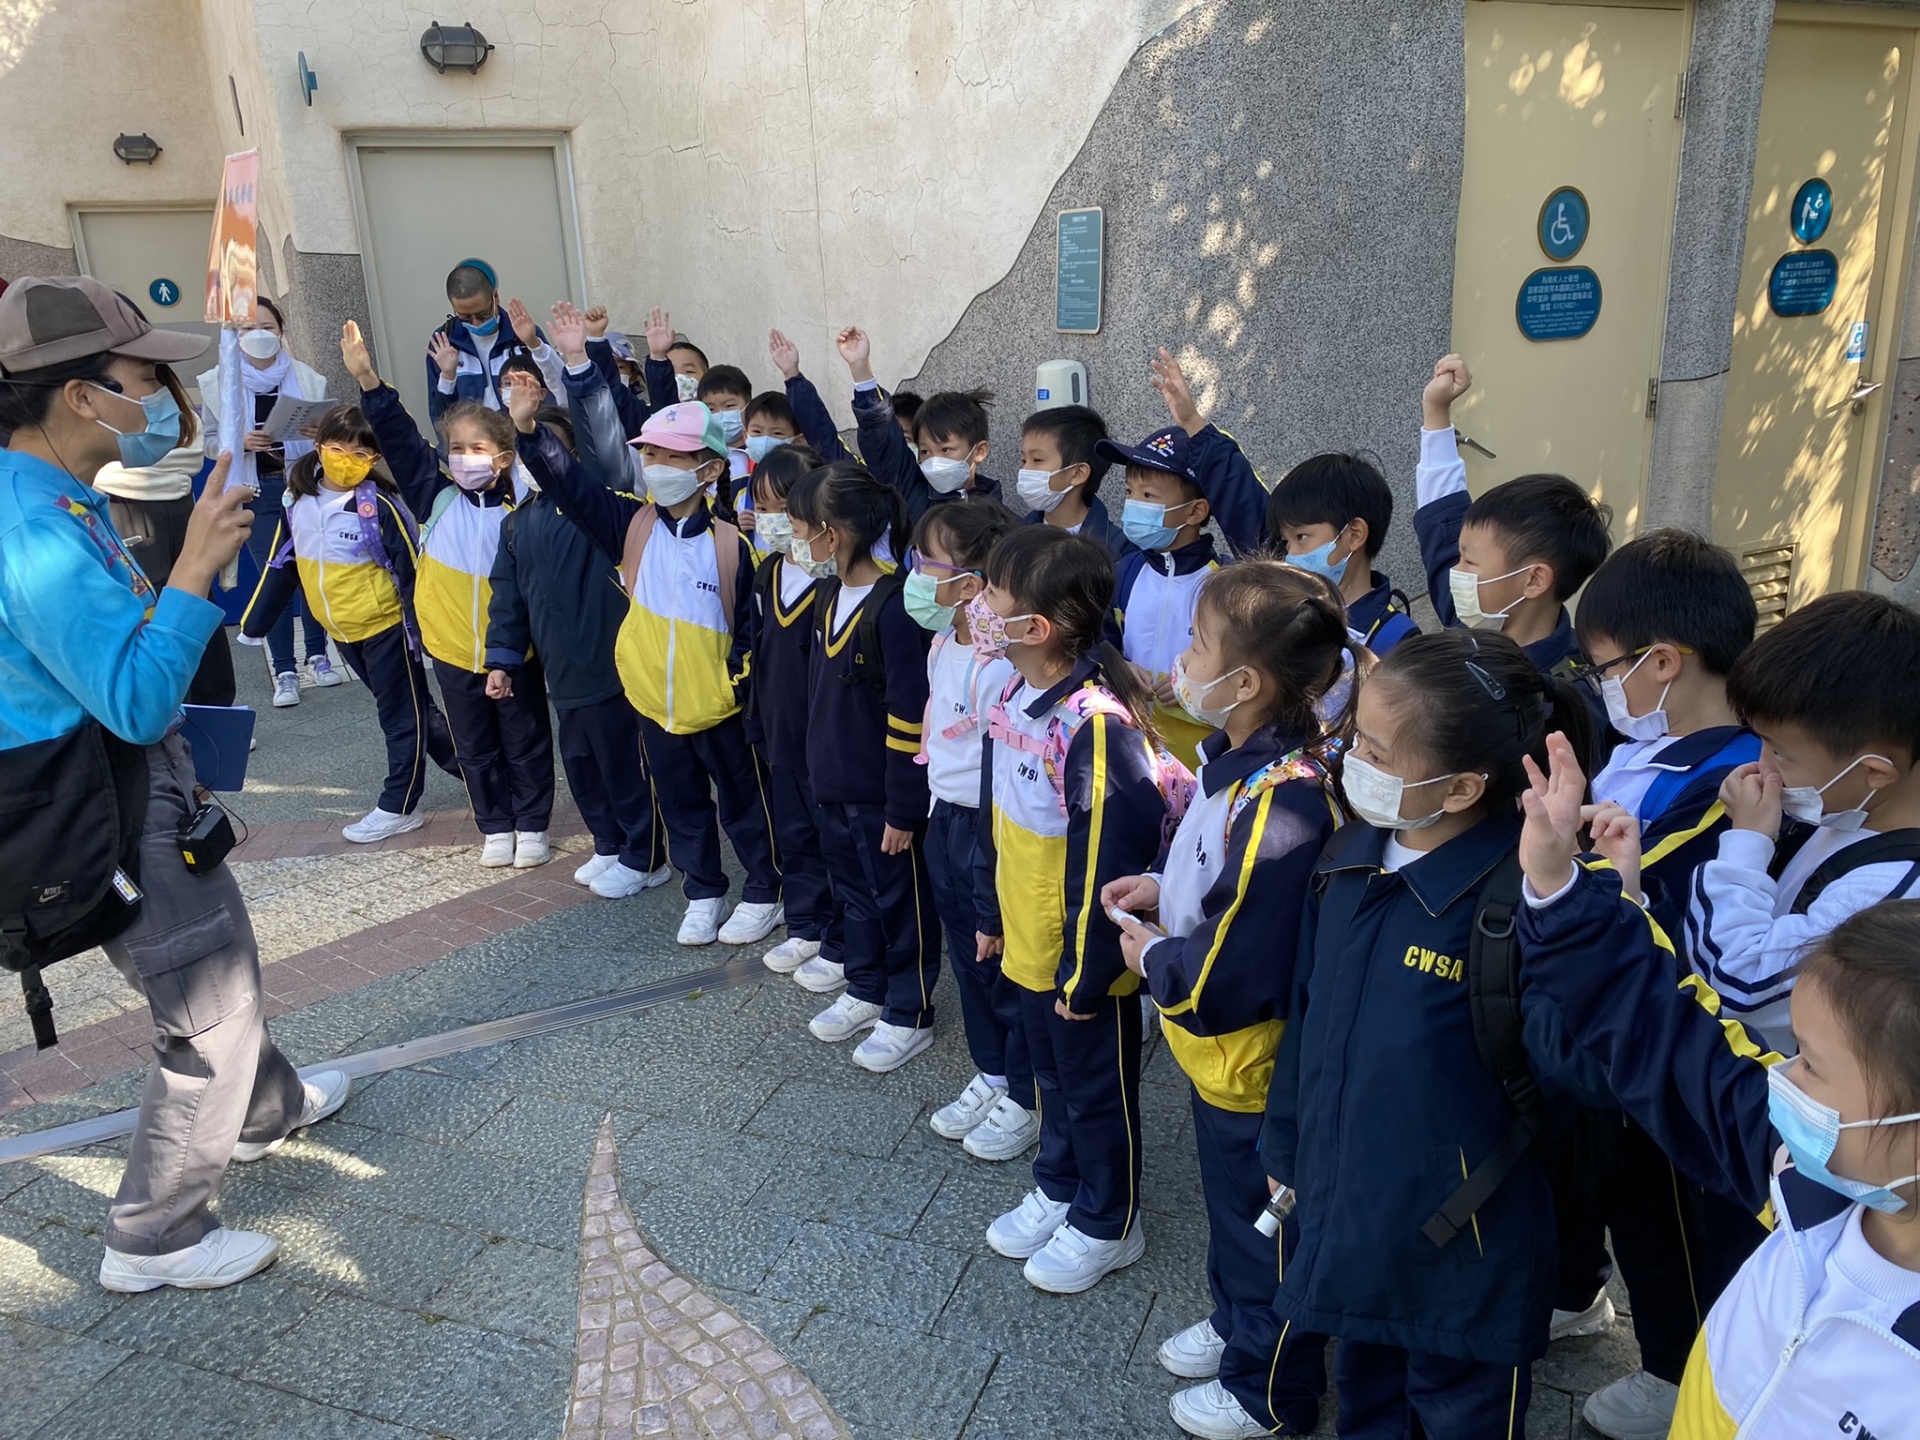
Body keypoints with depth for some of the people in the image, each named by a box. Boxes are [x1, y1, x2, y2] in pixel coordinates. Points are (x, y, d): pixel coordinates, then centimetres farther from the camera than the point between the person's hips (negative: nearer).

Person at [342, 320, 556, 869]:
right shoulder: (436, 497, -6)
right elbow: (400, 440, -13)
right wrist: (368, 379, -22)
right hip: (452, 646, 3)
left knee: (526, 740, 12)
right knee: (475, 745, 15)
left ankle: (532, 825, 28)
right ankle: (495, 827, 30)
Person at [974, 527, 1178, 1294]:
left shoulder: (1096, 726, -31)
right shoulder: (1014, 698, -3)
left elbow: (1113, 861, -26)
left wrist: (1086, 971, -19)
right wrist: (994, 912, 15)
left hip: (1082, 956, -8)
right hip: (1029, 941, 8)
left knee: (1097, 1090, 14)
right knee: (1050, 1074, 26)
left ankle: (1107, 1225, 36)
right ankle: (1058, 1191, 48)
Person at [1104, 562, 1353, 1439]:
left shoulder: (1280, 808, -36)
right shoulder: (1240, 759, -7)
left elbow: (1236, 975, -32)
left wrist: (1153, 958, -16)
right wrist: (1163, 888, -1)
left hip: (1253, 1068, -9)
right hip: (1216, 1050, 9)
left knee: (1262, 1226, 15)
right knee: (1230, 1201, 30)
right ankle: (1234, 1325, 55)